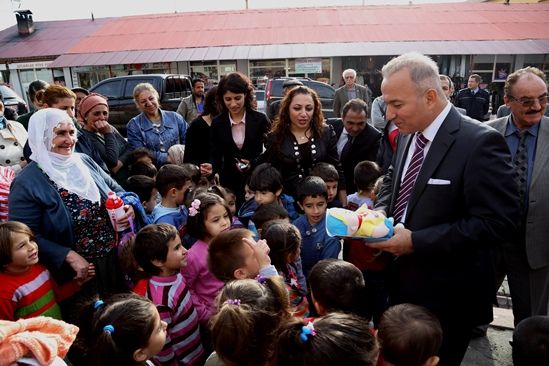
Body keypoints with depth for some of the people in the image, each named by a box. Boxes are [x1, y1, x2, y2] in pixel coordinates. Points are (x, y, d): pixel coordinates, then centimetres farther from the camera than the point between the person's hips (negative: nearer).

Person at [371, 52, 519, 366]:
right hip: (403, 281, 7)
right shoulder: (409, 135, 3)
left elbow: (498, 221, -24)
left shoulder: (480, 142, -21)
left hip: (447, 294, -6)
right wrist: (380, 213, -6)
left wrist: (416, 242, -25)